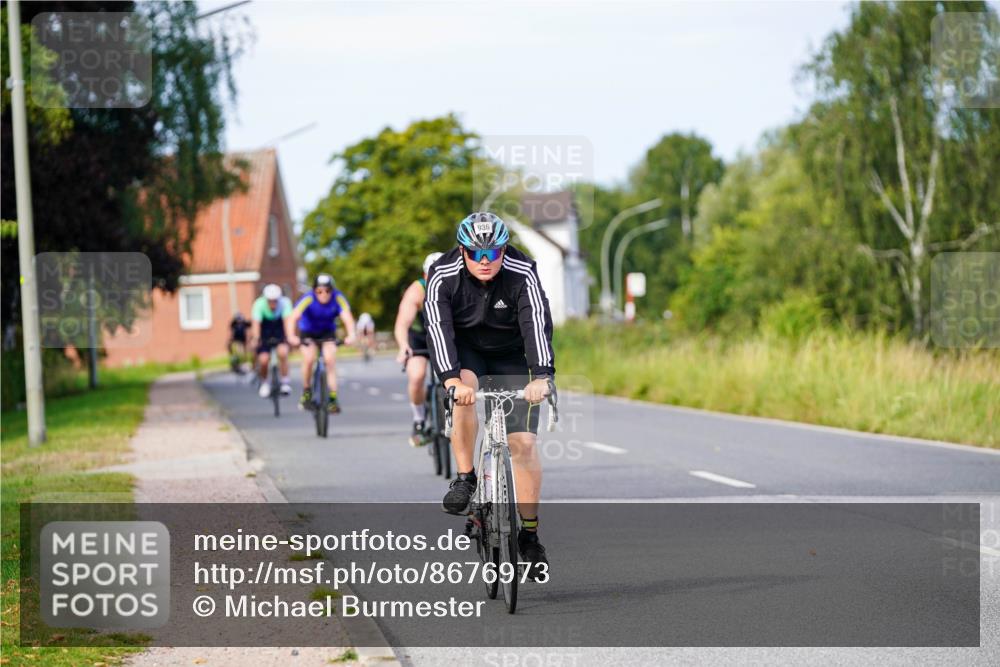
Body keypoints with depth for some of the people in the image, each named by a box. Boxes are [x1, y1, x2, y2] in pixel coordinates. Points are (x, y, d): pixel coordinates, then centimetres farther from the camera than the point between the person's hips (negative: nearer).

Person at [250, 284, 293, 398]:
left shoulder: (285, 303, -24)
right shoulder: (259, 304, -25)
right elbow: (256, 323, -33)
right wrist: (256, 339, -50)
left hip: (280, 333, 0)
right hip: (264, 335, 0)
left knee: (282, 352, -28)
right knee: (263, 360, -17)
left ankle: (285, 382, -11)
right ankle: (264, 382, 13)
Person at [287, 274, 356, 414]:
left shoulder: (338, 298, -25)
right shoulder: (308, 299, -30)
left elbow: (347, 317, -37)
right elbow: (293, 317, -41)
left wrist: (351, 335, -55)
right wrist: (291, 336, -57)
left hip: (327, 333, 1)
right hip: (308, 333, -1)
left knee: (330, 361, -16)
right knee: (309, 359, -21)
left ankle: (333, 398, -9)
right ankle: (306, 391, 3)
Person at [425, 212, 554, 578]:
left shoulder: (522, 274, -26)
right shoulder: (443, 276, -23)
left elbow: (537, 324, -37)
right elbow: (438, 327, -33)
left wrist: (541, 377, -52)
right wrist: (452, 379, -49)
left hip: (512, 355, 0)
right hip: (465, 349, 0)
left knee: (523, 441, -11)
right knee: (463, 392, -35)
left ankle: (529, 535, 0)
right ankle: (465, 478, -17)